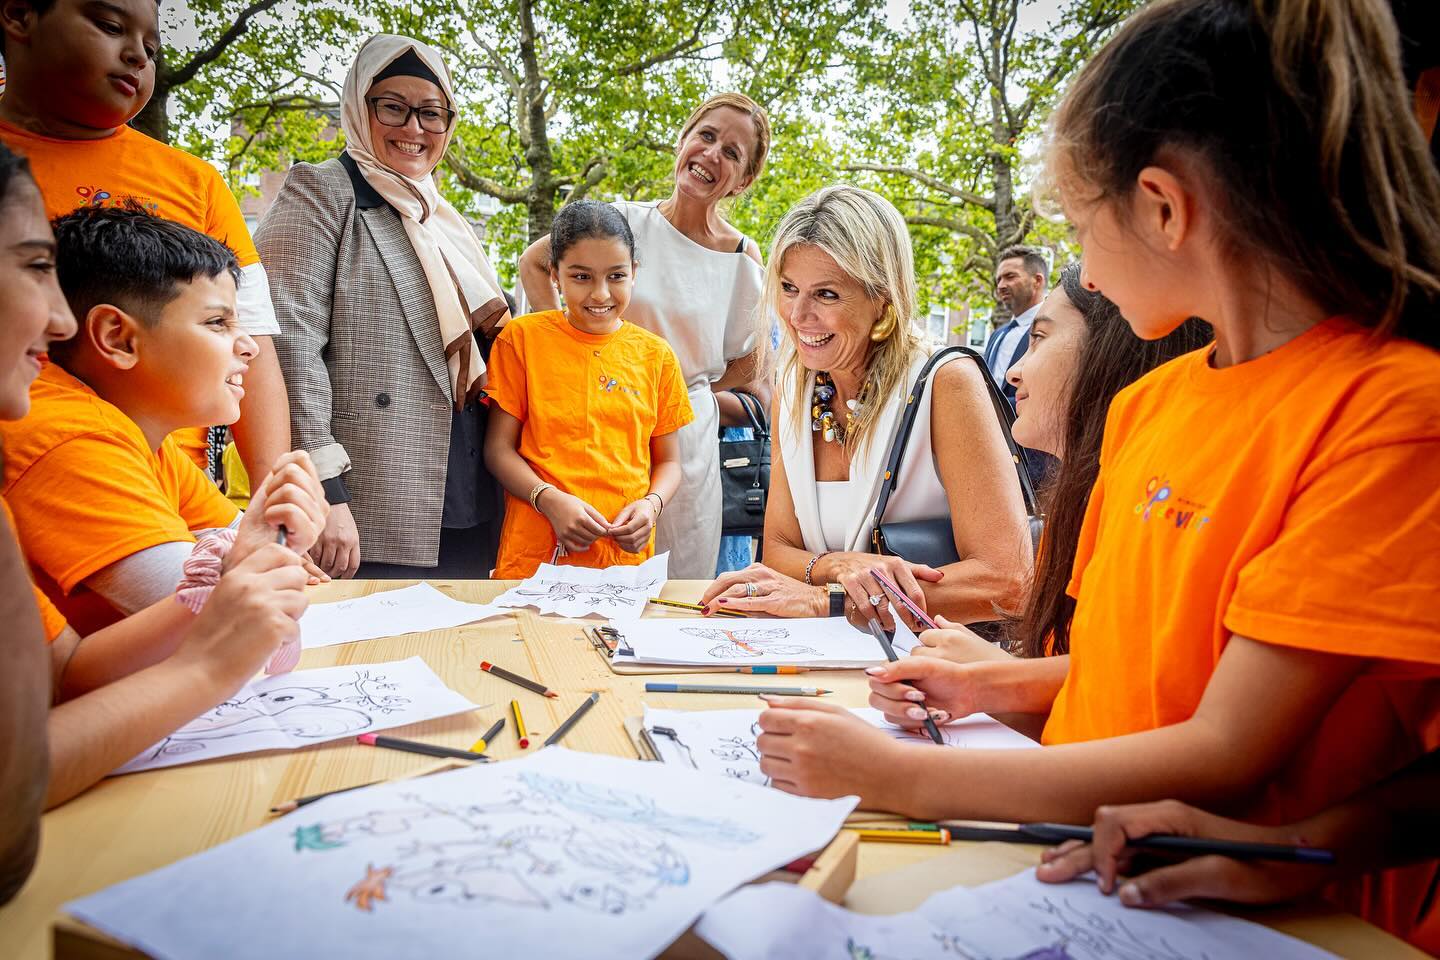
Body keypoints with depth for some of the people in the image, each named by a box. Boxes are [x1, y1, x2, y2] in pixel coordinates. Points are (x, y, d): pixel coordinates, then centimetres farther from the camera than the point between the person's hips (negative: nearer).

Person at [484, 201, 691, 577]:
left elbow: (668, 461, 11)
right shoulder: (523, 337, 0)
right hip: (536, 553, -2)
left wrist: (652, 503, -10)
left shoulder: (656, 354, 6)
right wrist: (550, 500, -16)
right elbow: (499, 447, 0)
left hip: (628, 554, 2)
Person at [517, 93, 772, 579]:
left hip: (688, 432, 1)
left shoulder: (743, 258, -2)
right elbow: (533, 264, 9)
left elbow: (749, 364, 10)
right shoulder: (625, 221, -4)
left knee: (682, 587, 10)